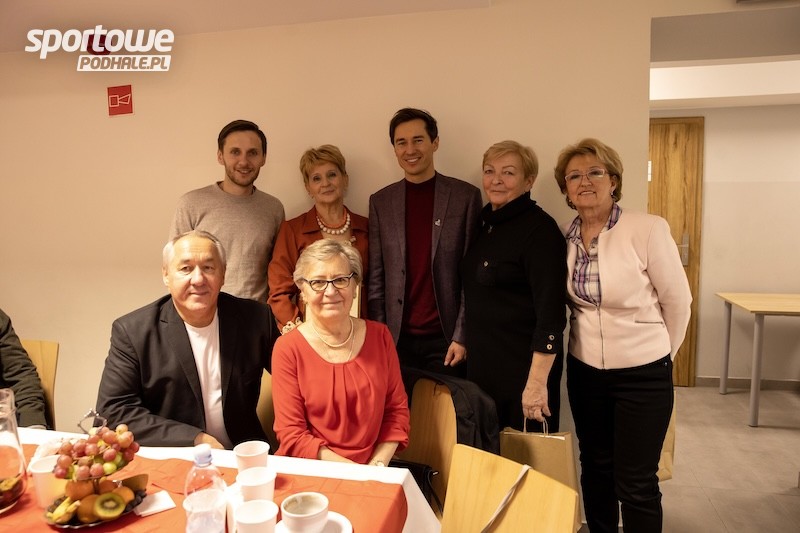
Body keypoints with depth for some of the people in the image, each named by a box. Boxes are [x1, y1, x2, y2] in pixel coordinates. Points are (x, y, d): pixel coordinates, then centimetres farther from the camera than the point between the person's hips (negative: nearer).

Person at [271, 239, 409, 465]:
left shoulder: (379, 336, 3)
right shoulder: (287, 348, -5)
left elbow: (397, 409, 8)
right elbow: (291, 435, -6)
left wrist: (378, 465, -6)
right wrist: (354, 472, -13)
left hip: (372, 473, 2)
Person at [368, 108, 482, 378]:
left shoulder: (466, 196, -2)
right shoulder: (380, 201, 4)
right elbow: (376, 277, 5)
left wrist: (462, 336, -7)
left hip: (446, 338, -2)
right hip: (397, 338, 2)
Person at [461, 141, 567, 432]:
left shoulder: (540, 229, -15)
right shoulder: (486, 223, 7)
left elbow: (551, 313, -20)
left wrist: (538, 381, -24)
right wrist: (464, 342, 14)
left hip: (524, 365, -7)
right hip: (482, 363, 7)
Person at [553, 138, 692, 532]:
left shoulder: (648, 229, -16)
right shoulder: (565, 237, -2)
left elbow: (677, 300, -5)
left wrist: (661, 351, 5)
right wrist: (590, 343, 13)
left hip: (643, 374, -4)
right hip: (584, 370, 4)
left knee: (635, 483, 6)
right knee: (595, 469, 18)